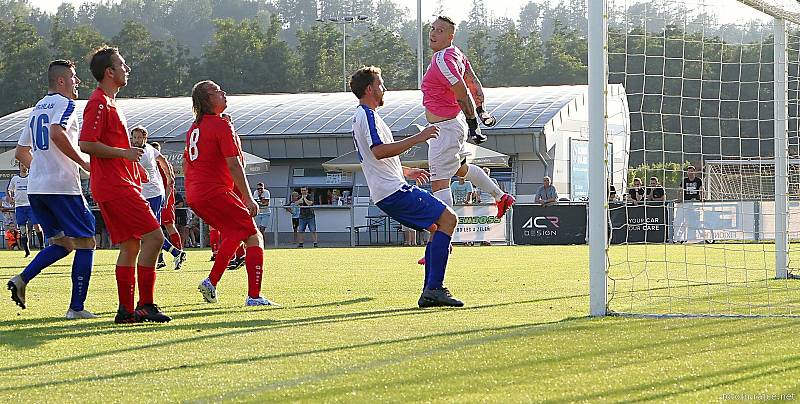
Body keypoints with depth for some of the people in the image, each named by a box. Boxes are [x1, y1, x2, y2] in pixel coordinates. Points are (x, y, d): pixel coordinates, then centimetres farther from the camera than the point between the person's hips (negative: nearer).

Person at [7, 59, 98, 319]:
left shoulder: (37, 108, 20)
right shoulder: (64, 103, -5)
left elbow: (21, 153, 24)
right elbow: (57, 133, -25)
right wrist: (84, 163, -18)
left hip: (35, 188, 8)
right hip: (63, 187, -8)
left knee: (62, 243, 17)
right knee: (85, 243, 1)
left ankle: (22, 279, -3)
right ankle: (76, 307, -2)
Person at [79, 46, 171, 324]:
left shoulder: (108, 103, 20)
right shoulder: (99, 103, -12)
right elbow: (86, 144, -20)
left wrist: (135, 170, 22)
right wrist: (124, 152, -17)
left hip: (119, 185, 10)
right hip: (115, 187, -10)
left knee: (130, 245, 9)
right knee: (154, 236, -13)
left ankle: (126, 310, 9)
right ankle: (145, 305, -12)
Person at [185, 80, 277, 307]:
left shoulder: (194, 128, 15)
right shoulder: (222, 125, -11)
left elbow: (186, 164, 22)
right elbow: (234, 165, -17)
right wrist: (248, 198, -17)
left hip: (194, 196, 9)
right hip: (216, 193, -9)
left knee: (234, 233, 26)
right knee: (254, 238, -4)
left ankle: (211, 282, 20)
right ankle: (254, 296, -13)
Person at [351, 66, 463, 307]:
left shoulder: (360, 116, 23)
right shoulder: (367, 115, -10)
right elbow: (379, 151, -26)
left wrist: (406, 172, 36)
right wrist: (417, 138, -25)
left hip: (385, 194, 11)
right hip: (394, 190, -11)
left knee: (438, 226, 13)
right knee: (447, 218, -14)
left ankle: (430, 293, 6)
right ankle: (434, 288, -20)